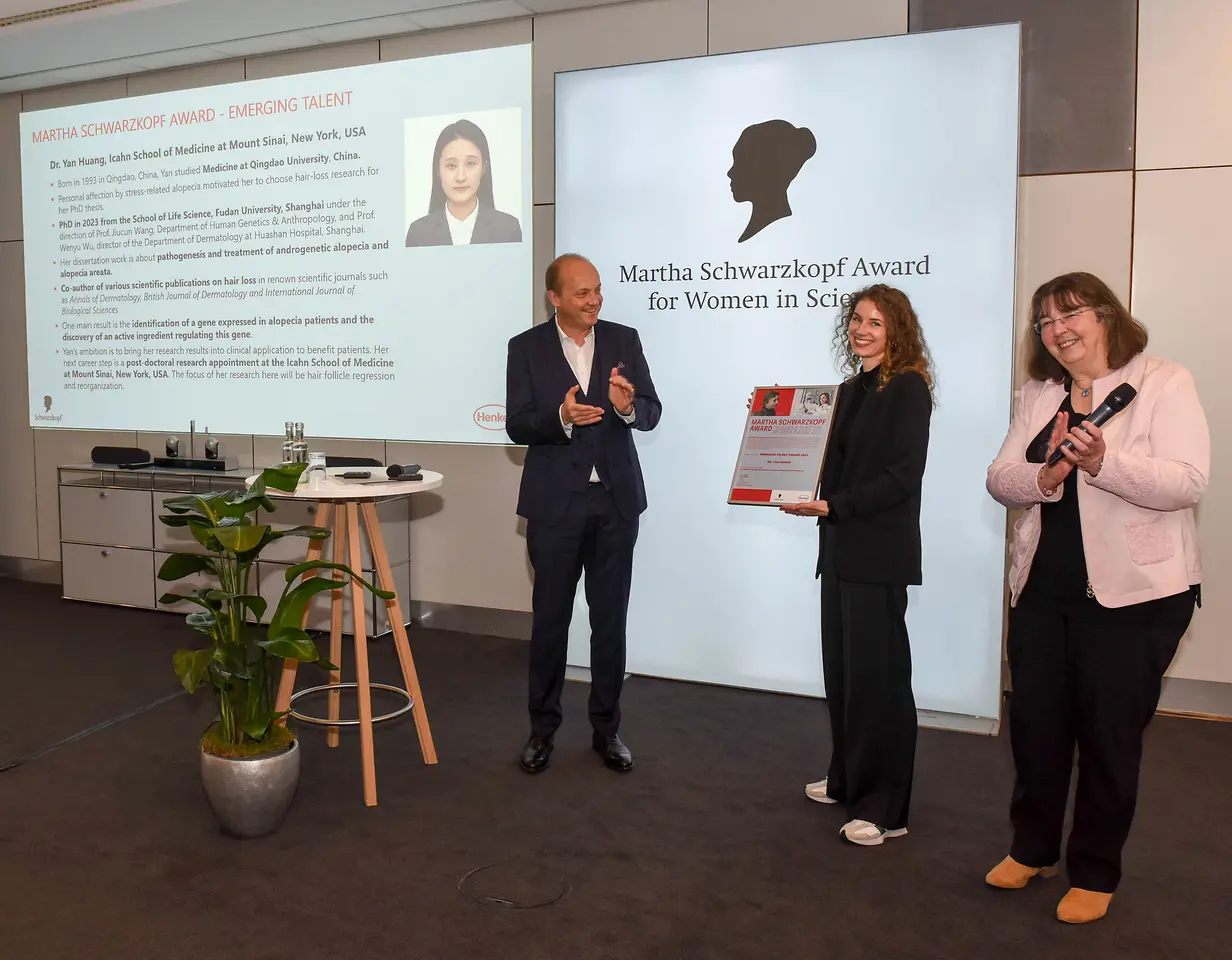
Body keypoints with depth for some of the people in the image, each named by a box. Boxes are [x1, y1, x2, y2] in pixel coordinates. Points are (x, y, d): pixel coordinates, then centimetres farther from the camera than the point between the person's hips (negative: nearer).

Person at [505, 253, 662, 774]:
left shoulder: (624, 340, 3)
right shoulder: (526, 347, -2)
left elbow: (652, 414, -3)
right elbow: (517, 425, -8)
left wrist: (628, 407, -25)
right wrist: (561, 417, -27)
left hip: (615, 498, 2)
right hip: (555, 501, -1)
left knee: (610, 619, 9)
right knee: (549, 618, 8)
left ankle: (607, 728, 24)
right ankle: (542, 728, 24)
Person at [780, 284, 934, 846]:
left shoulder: (908, 388, -8)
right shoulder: (852, 389, 15)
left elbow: (903, 475, -17)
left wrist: (833, 505, -21)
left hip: (879, 553, -8)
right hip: (841, 547, 8)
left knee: (875, 674, -3)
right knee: (841, 669, 14)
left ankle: (883, 807, 8)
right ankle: (847, 780, 29)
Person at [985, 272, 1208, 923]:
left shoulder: (1163, 383, -5)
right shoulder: (1035, 396, 11)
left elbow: (1188, 481, -16)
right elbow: (999, 478, 2)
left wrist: (1100, 462, -31)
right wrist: (1044, 477, -19)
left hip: (1132, 595, -5)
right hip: (1042, 588, 5)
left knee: (1110, 735, 6)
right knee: (1034, 724, 12)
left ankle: (1095, 872, 25)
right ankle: (1033, 849, 33)